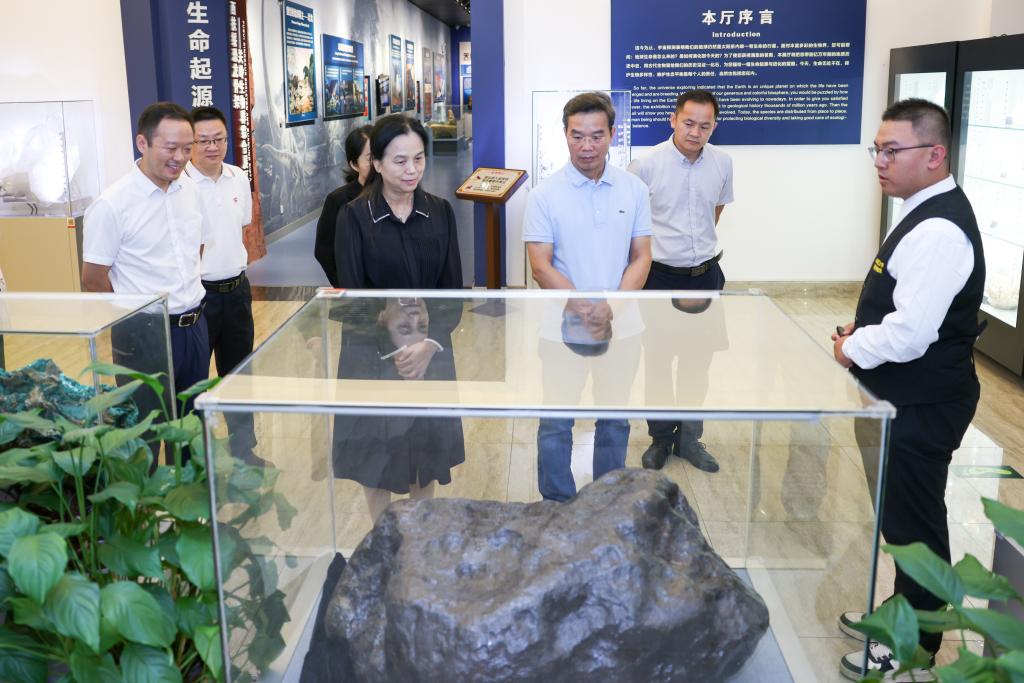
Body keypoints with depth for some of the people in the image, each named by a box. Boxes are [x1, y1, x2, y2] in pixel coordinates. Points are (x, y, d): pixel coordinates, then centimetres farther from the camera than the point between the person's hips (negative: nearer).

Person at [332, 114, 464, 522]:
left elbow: (454, 290, 0)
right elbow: (352, 298, -10)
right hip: (373, 356, -2)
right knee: (376, 457, 8)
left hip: (431, 354, 3)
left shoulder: (440, 212, 1)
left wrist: (428, 344, -14)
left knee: (426, 451, 13)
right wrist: (394, 350, -17)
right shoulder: (354, 217, -8)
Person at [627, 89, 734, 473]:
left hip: (705, 274, 4)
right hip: (660, 276, -3)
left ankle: (689, 438, 28)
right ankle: (660, 438, 26)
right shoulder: (646, 165, -15)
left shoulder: (722, 163, -3)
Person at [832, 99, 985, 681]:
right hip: (910, 397, 10)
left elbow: (909, 335, -30)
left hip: (923, 406, -10)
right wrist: (862, 330, 5)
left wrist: (853, 349, -13)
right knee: (902, 516, 23)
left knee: (915, 524, 5)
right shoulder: (928, 213, 9)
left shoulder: (939, 230, -25)